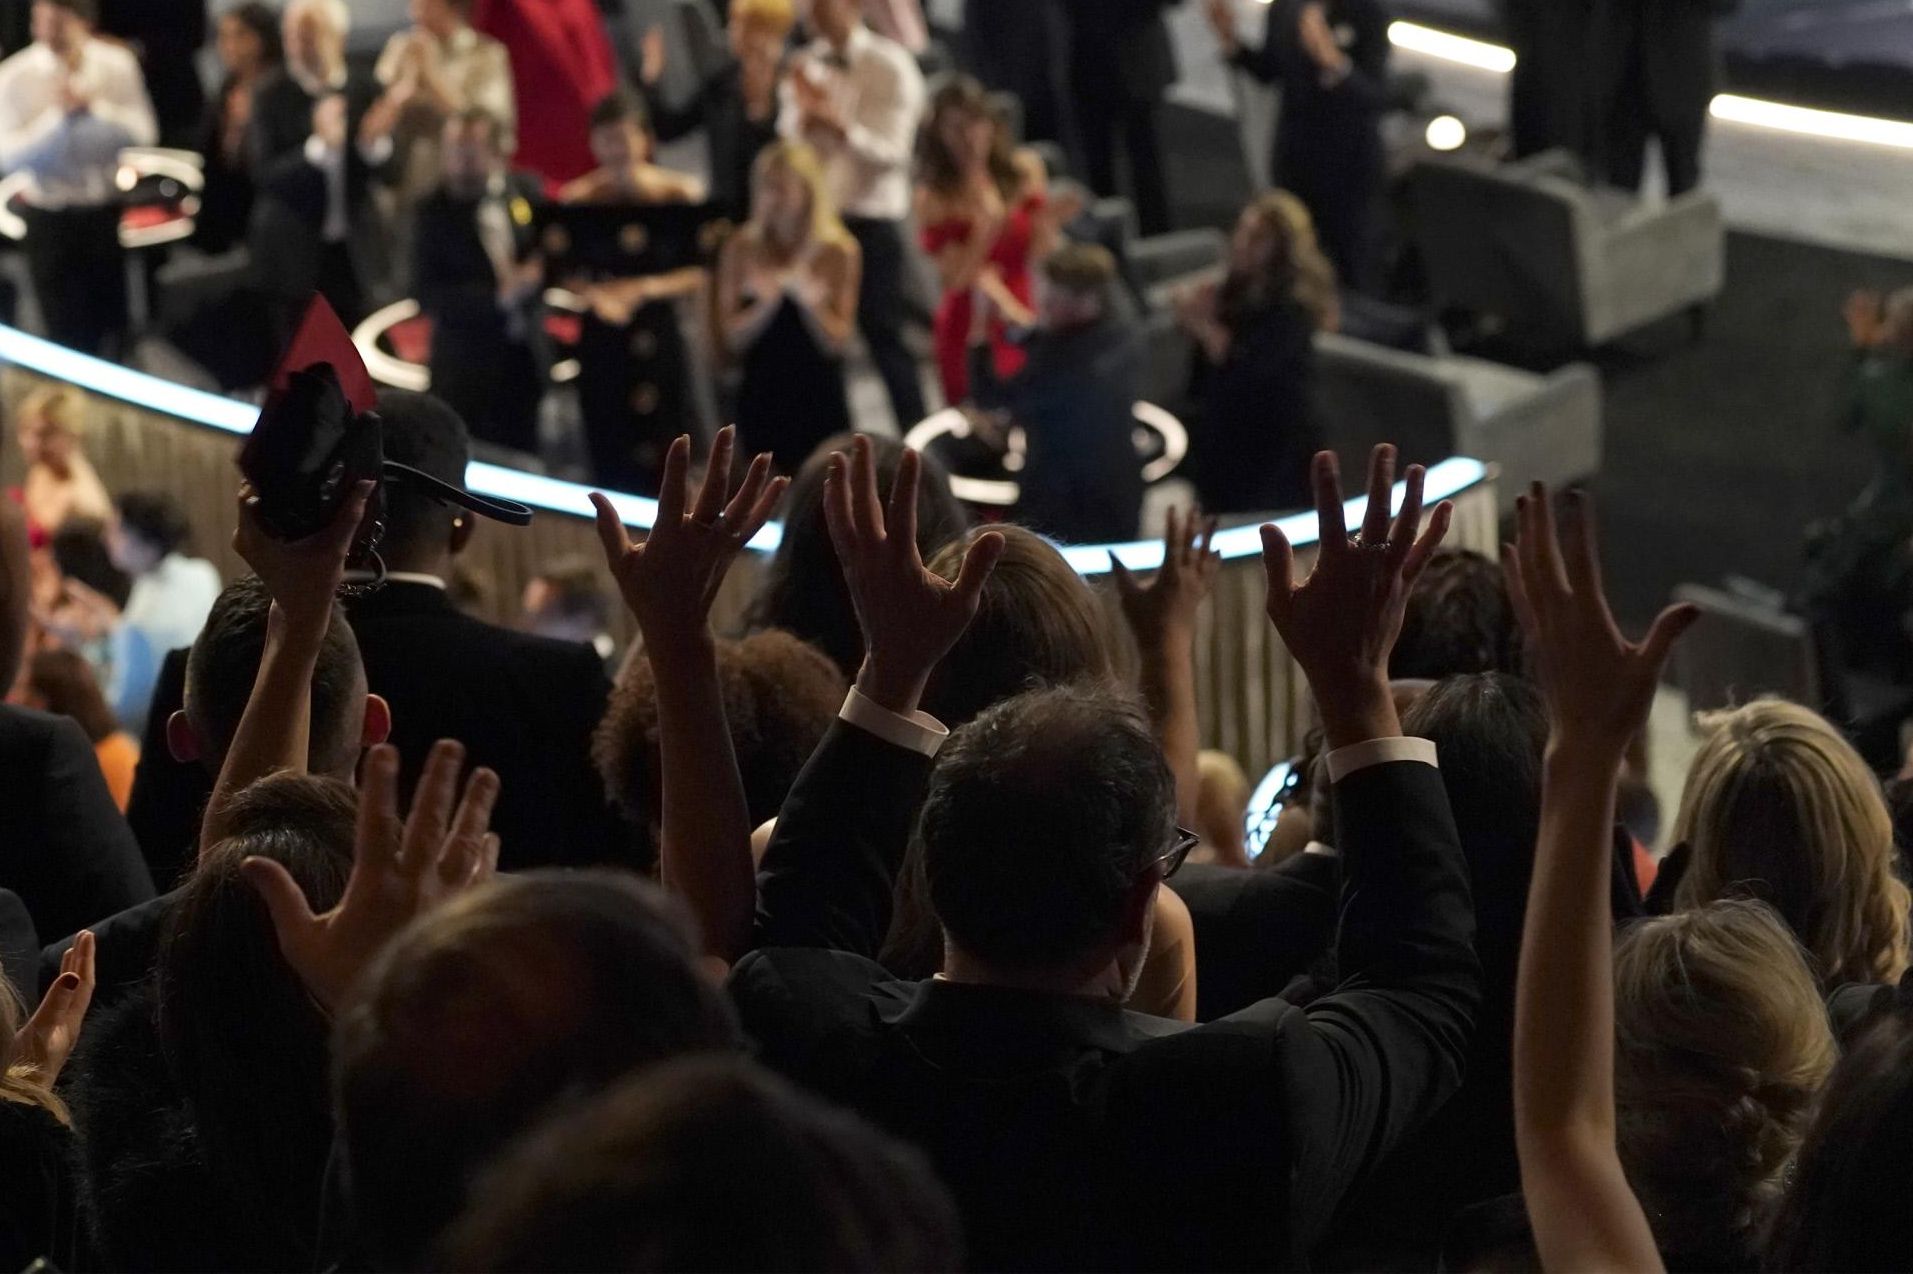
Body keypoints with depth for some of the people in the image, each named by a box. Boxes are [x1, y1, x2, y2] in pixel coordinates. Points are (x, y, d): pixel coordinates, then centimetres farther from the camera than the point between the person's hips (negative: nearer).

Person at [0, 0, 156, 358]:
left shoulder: (117, 65, -5)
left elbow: (143, 133, -9)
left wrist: (93, 106, -23)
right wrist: (59, 115, -25)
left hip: (110, 214, 2)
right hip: (50, 218, -2)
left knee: (113, 328, 12)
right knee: (64, 332, 5)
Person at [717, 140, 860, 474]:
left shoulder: (838, 252, -4)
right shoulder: (741, 250, 1)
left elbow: (836, 342, -7)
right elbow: (732, 338, -3)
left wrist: (808, 300, -24)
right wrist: (767, 302, -19)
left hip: (819, 399, -1)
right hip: (759, 398, 1)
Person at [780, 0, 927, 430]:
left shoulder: (890, 65, -7)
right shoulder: (804, 67, 7)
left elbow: (892, 152, -13)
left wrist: (841, 125, -30)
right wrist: (805, 116, -16)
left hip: (873, 222, -5)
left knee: (886, 341, -1)